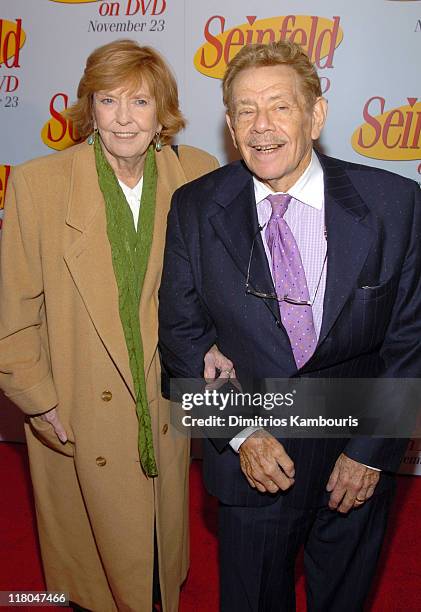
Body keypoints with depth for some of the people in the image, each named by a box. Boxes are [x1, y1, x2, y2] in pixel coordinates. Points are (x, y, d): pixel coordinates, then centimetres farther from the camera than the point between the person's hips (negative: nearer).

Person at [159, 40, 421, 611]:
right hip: (252, 460, 0)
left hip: (358, 462, 1)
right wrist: (241, 432, -12)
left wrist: (372, 449, -9)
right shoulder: (195, 208, -9)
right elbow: (182, 332, -3)